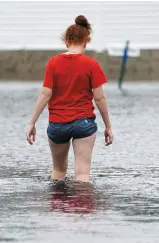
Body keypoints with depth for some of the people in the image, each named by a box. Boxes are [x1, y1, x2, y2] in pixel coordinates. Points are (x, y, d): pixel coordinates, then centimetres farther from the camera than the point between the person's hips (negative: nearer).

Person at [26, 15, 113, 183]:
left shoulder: (53, 62, -2)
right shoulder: (91, 64, -6)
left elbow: (45, 94, -6)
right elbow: (99, 97, -6)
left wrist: (32, 123, -2)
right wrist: (108, 126, 3)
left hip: (57, 124, 2)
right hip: (84, 122, -2)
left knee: (58, 169, 21)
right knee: (83, 173, -3)